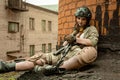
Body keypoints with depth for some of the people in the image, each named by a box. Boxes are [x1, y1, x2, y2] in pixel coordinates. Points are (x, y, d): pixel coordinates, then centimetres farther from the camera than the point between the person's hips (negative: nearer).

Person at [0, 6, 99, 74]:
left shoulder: (91, 29, 13)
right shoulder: (76, 30, 29)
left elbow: (93, 41, -7)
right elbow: (66, 43, 25)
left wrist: (75, 39, -10)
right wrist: (66, 42, 3)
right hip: (67, 53, 6)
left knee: (91, 51, -41)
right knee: (43, 56, -12)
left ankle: (58, 68, -45)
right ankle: (9, 67, -24)